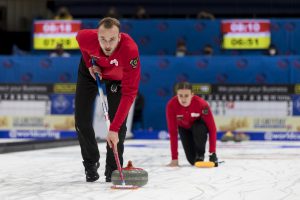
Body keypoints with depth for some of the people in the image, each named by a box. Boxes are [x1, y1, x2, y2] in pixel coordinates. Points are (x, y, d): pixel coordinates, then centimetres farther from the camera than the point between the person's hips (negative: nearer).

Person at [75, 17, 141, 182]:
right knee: (82, 121, -1)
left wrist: (114, 129, -48)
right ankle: (91, 164, 21)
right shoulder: (87, 38, -39)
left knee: (119, 123, -11)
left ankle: (113, 169, 8)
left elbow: (129, 94, -45)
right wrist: (89, 63, -15)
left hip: (117, 78, -2)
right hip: (90, 71, 2)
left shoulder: (130, 50, -46)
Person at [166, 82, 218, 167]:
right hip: (184, 128, 1)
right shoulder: (171, 105, -33)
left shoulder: (201, 104, -36)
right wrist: (174, 158, -30)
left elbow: (212, 128, -29)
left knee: (198, 130, -37)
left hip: (199, 124, -1)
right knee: (192, 160, -9)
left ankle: (200, 154, -8)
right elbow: (173, 132, -29)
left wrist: (212, 152, -34)